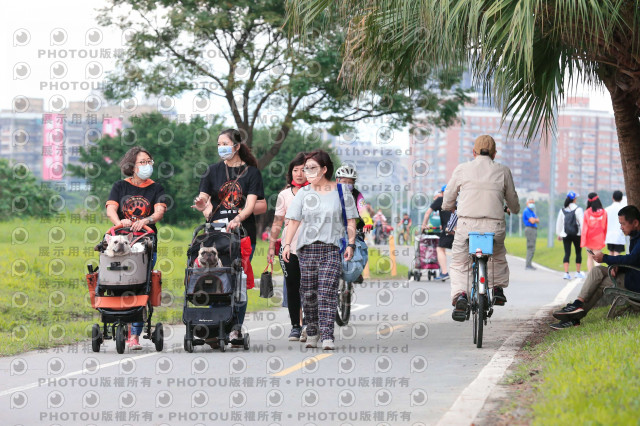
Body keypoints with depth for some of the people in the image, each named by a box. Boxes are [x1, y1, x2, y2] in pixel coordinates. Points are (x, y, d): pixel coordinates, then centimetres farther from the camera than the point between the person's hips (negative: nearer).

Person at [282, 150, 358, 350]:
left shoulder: (341, 191, 7)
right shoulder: (303, 193, 13)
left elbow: (350, 220, 7)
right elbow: (293, 220, 10)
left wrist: (350, 244, -3)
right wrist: (287, 244, -1)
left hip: (332, 248, -3)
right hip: (307, 247, 3)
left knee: (327, 291, -14)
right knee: (308, 292, 3)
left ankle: (327, 335, -19)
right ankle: (312, 332, 17)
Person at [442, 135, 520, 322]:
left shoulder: (462, 169, 7)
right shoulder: (503, 171, 9)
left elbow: (448, 200, 14)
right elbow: (512, 200, 20)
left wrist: (449, 207, 39)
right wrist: (513, 210, 44)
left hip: (467, 224, -1)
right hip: (495, 226, 1)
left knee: (459, 263, 13)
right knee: (498, 256, 33)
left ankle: (460, 295, -12)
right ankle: (498, 288, 27)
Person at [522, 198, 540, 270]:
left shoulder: (532, 212, 21)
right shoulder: (527, 211, -10)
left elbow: (538, 221, 15)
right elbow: (532, 221, -20)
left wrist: (535, 219, -7)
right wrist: (535, 219, 1)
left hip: (533, 230, 10)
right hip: (530, 229, -10)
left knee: (531, 248, 12)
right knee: (531, 248, -13)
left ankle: (528, 264, 16)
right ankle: (528, 265, -15)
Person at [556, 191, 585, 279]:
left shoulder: (562, 210, 6)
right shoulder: (578, 209, -6)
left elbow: (559, 223, 12)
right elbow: (582, 222, -10)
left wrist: (559, 234, 22)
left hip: (566, 235, 3)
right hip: (576, 235, -3)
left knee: (567, 253, -1)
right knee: (578, 252, 12)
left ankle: (566, 273, -14)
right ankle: (578, 272, 18)